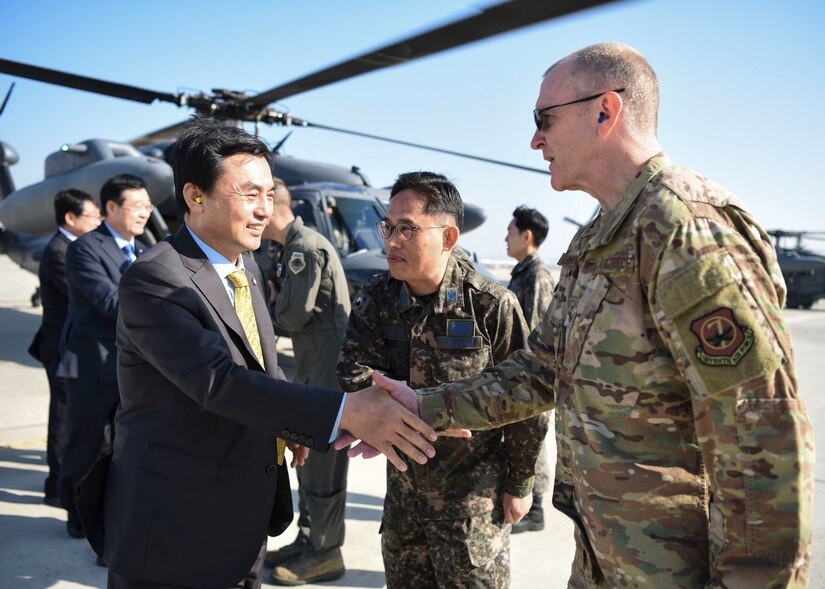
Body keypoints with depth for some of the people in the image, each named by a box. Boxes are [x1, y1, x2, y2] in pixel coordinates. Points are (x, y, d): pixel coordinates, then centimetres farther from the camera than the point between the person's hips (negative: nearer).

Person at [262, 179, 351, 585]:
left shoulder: (306, 247, -17)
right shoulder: (293, 248, 13)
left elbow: (294, 315, -22)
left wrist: (272, 301, -3)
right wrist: (276, 299, -5)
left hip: (327, 368, -10)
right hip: (311, 367, 10)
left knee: (323, 458, 0)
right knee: (307, 454, 17)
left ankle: (325, 553, 13)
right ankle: (308, 538, 31)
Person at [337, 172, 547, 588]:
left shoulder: (491, 305, -19)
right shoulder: (374, 299, -4)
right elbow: (353, 370, -13)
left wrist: (520, 485, -4)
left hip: (472, 493, -5)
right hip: (402, 485, 5)